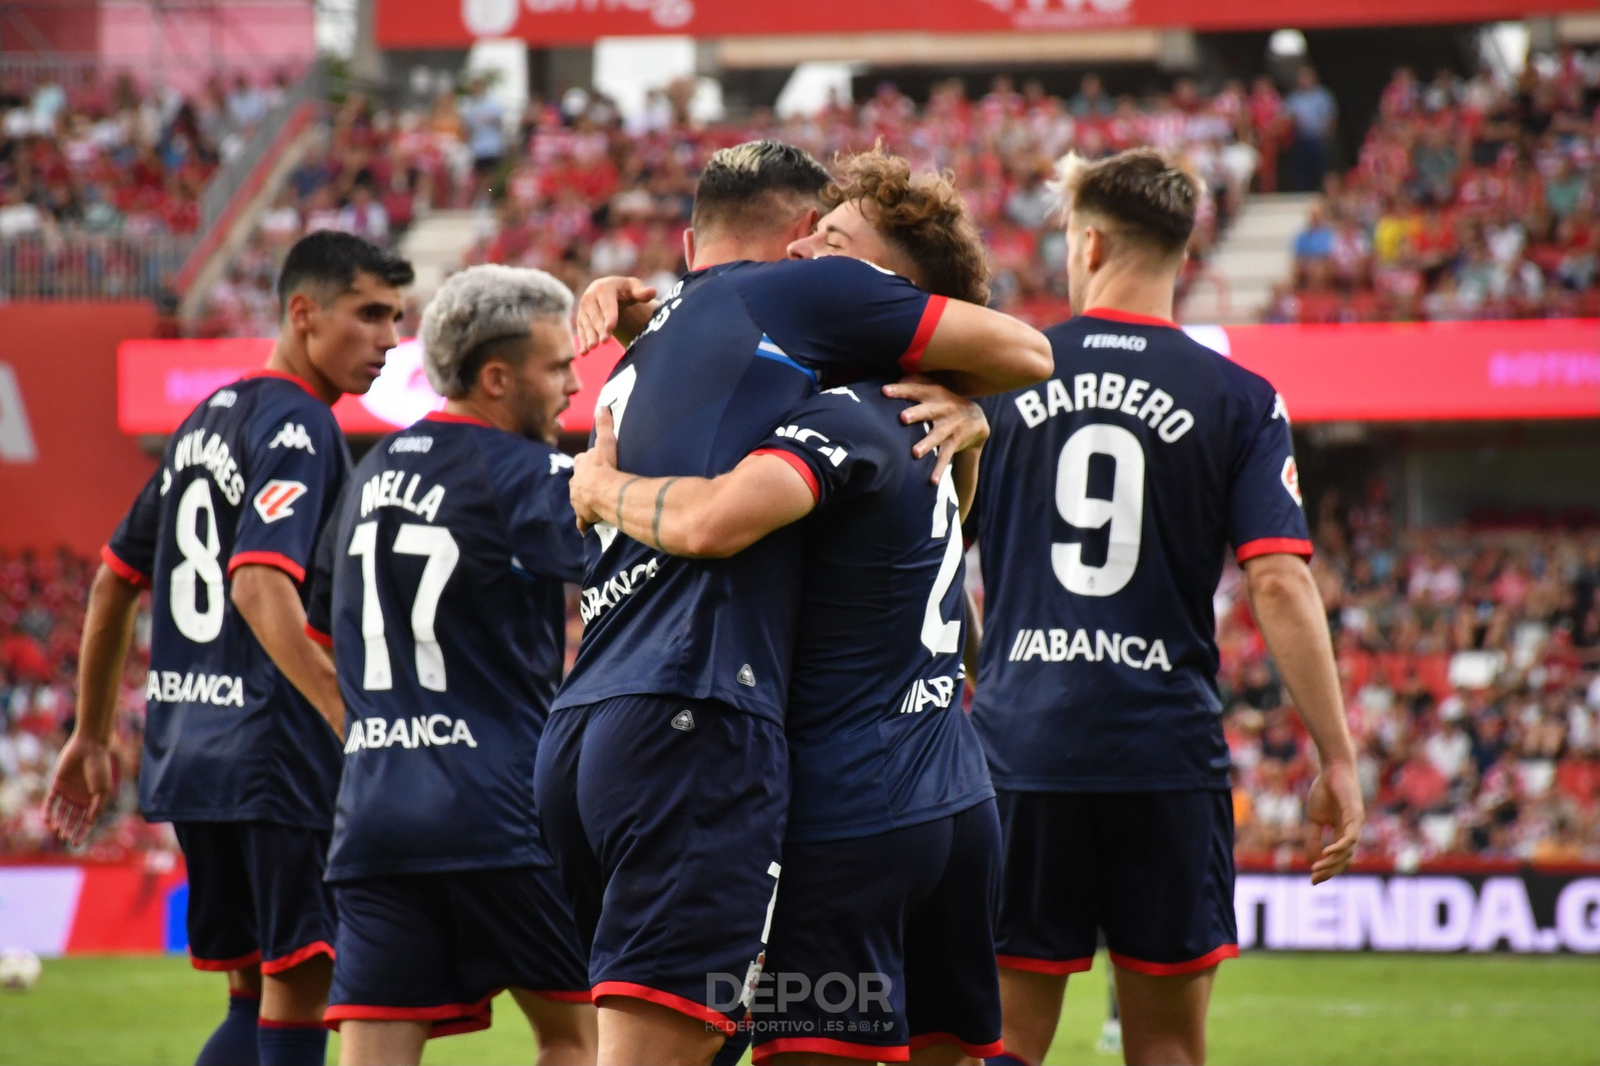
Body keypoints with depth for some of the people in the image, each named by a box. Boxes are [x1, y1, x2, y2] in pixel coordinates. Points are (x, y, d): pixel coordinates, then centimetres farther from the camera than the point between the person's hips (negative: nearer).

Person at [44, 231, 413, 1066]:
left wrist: (92, 737, 29)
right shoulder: (297, 428, -11)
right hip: (277, 749, -9)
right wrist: (353, 722, -32)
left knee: (256, 997, 14)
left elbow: (114, 583, 23)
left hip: (185, 745, 9)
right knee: (296, 999, -5)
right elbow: (258, 585, -25)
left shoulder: (208, 419, 17)